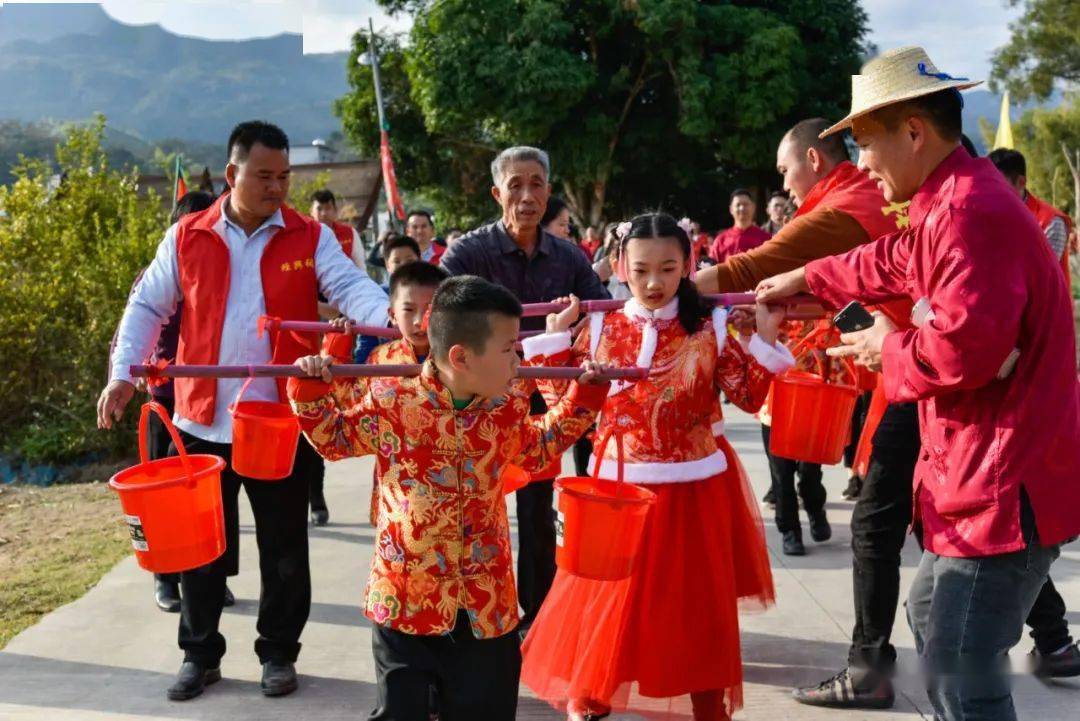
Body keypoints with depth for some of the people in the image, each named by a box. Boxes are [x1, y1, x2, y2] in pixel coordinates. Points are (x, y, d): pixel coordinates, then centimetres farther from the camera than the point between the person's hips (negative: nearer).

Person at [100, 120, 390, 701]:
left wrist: (391, 316, -35)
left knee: (284, 547, 10)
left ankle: (278, 653, 28)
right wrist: (123, 372, -5)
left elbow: (350, 287, -14)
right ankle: (200, 654, 30)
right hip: (203, 420, 1)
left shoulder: (310, 238, -1)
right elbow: (147, 307, 6)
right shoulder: (187, 238, 2)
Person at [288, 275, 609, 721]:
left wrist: (582, 395, 15)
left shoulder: (509, 409, -1)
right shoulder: (390, 402, -12)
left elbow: (539, 450, 21)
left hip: (487, 602, 3)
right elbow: (334, 439, 7)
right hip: (404, 599, -3)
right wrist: (311, 390, -7)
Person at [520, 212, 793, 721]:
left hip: (692, 488, 0)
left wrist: (765, 338, -12)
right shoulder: (600, 327, -1)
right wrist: (554, 339, -4)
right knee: (607, 597, 9)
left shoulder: (710, 328, -3)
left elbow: (748, 396, -4)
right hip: (620, 484, 1)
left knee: (698, 602, 9)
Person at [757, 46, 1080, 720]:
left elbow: (965, 345, -30)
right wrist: (807, 280, 39)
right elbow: (897, 261, 32)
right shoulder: (953, 201, 13)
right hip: (985, 467, 11)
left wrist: (890, 348, -11)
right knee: (932, 616, 25)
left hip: (1004, 481, -11)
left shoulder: (971, 211, -23)